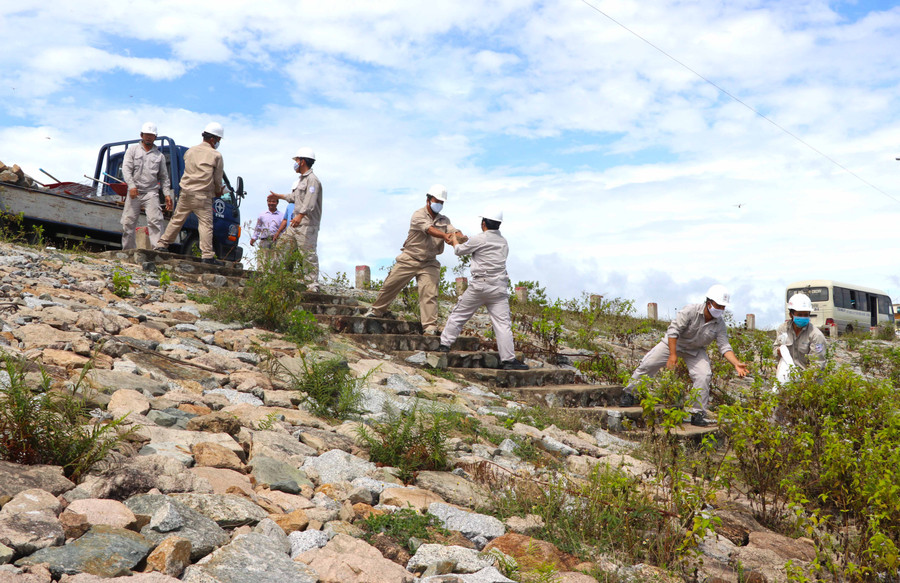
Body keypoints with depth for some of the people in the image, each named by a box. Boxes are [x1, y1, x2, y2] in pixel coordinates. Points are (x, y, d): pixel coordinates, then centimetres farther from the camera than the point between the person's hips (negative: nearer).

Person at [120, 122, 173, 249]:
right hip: (134, 192, 0)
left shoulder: (159, 155, 15)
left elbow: (164, 176, 16)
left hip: (151, 192, 0)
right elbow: (126, 168, 0)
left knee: (155, 221, -15)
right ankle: (128, 250, 10)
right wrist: (131, 185, -15)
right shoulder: (133, 149, 11)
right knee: (128, 222, 1)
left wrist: (167, 194, 4)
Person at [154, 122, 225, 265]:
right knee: (206, 223, -5)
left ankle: (162, 244, 22)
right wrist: (218, 191, 21)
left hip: (186, 192, 6)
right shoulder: (216, 156, -3)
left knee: (177, 220, 16)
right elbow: (218, 179, 0)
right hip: (202, 195, -6)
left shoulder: (190, 151, 14)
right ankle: (207, 255, -11)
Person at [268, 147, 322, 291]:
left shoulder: (312, 179, -10)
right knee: (280, 246, 10)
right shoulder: (302, 179, 22)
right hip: (295, 224, 10)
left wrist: (300, 215, -36)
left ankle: (313, 284, -8)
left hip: (307, 225, -10)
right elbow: (294, 197, 39)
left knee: (309, 254, -10)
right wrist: (279, 196, 51)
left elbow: (310, 202, -24)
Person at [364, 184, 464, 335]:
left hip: (429, 263, 3)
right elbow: (429, 229, -27)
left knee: (429, 292, -10)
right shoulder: (419, 215, -8)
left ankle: (430, 327, -11)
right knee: (390, 285, 4)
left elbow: (453, 230, -10)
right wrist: (445, 236, -45)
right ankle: (377, 310, 27)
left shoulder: (444, 220, 9)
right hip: (409, 259, -3)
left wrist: (461, 237, -34)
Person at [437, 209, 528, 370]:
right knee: (503, 323, -2)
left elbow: (459, 251, 9)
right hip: (499, 286, 3)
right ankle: (508, 359, -7)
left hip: (480, 285, -3)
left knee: (458, 314, 12)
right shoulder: (504, 242, 13)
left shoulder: (480, 239, -3)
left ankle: (445, 344, 18)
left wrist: (454, 239, 30)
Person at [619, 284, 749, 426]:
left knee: (704, 376, -16)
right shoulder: (690, 311, -28)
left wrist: (737, 364, -30)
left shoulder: (719, 325, -15)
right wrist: (672, 354, -33)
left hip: (695, 351, 3)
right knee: (647, 364, -7)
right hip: (673, 343, -3)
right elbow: (673, 330, -28)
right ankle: (629, 394, 13)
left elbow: (725, 347, -15)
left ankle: (697, 414, -3)